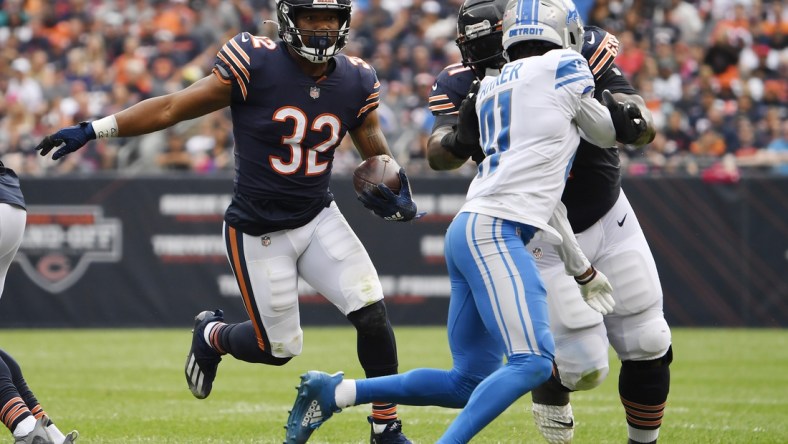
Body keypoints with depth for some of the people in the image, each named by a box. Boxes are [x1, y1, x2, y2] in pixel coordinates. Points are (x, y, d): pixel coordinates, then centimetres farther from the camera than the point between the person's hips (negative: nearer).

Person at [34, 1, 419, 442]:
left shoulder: (356, 81, -5)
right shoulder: (256, 63, -18)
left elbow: (377, 151, 8)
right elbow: (173, 108, -15)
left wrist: (396, 198, -13)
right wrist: (94, 129, -20)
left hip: (320, 219, 4)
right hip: (259, 235, -4)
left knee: (373, 314, -11)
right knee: (280, 348, 3)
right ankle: (213, 336, 37)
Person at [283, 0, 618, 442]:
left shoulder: (492, 88, 23)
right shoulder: (564, 68, 1)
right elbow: (607, 134, 18)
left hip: (470, 229, 9)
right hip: (493, 232, -9)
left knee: (471, 382, 10)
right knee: (532, 363, -17)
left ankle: (335, 391, 9)